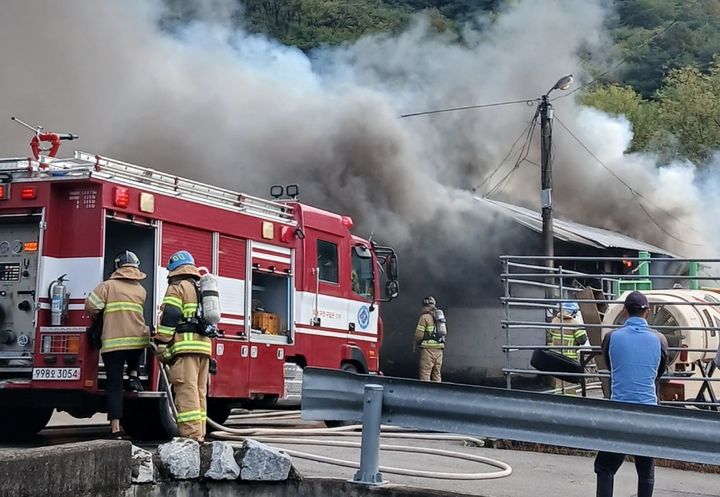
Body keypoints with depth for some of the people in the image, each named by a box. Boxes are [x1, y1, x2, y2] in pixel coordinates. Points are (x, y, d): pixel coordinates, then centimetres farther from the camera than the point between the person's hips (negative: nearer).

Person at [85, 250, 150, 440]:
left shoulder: (108, 285, -1)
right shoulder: (141, 290, 13)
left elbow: (91, 306, -7)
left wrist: (98, 318, 14)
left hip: (113, 342, -3)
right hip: (138, 340, 3)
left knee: (114, 385, 1)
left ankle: (116, 429, -4)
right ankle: (133, 376, 18)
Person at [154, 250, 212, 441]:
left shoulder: (177, 288, -1)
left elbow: (168, 319, -9)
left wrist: (162, 347, -7)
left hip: (184, 347, -8)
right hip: (204, 346, 8)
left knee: (187, 391, -10)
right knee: (200, 392, 10)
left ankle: (191, 435, -16)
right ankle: (199, 434, 11)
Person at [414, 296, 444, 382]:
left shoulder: (424, 317, -6)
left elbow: (419, 335, -8)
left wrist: (418, 341, 11)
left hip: (428, 348, -7)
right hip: (439, 349, 7)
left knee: (425, 373, -4)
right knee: (437, 373, 12)